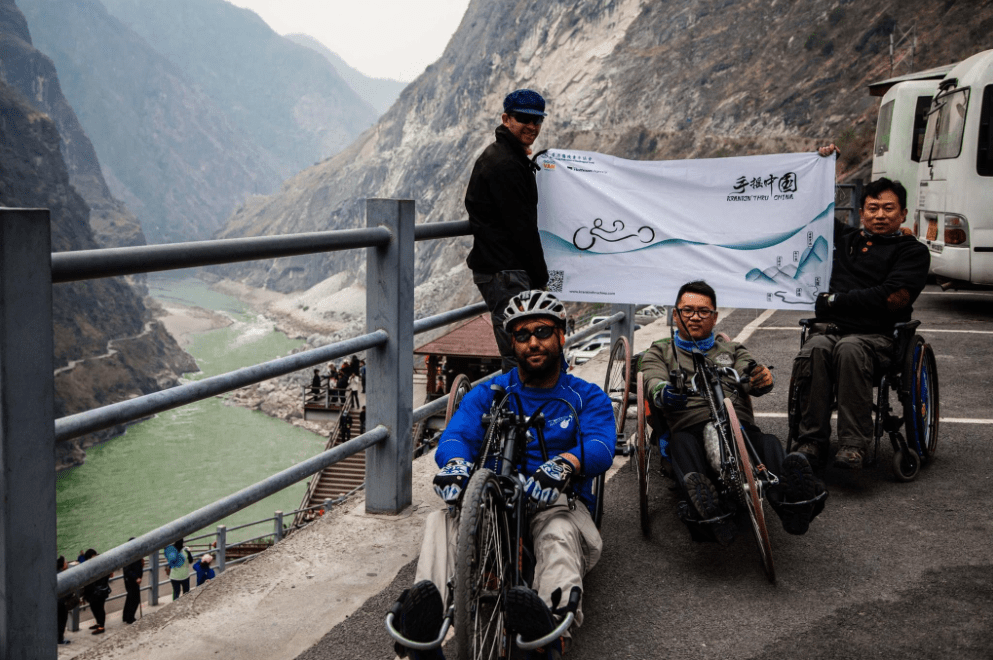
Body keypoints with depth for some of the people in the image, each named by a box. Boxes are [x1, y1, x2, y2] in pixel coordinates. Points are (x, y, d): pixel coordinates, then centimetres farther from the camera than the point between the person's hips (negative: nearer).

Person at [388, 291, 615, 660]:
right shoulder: (488, 394, 17)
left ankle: (547, 629, -66)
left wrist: (562, 466, -36)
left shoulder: (587, 397, 11)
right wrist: (455, 463, -31)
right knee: (440, 521, -31)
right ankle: (424, 626, -53)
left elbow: (600, 448, -10)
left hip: (559, 503, -2)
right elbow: (456, 435, -3)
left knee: (561, 533, -40)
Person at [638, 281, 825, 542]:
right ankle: (706, 511, -66)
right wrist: (664, 394, -23)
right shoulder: (659, 353, 27)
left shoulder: (733, 350, 32)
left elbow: (751, 381, 10)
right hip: (690, 428, -2)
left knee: (769, 443, -33)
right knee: (681, 443, -39)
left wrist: (762, 377, -18)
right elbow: (654, 384, 4)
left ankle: (790, 501, -63)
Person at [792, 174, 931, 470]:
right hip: (829, 328, 3)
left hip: (877, 335, -3)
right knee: (814, 350, -33)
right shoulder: (845, 238, 24)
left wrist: (836, 299, -3)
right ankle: (812, 441, -34)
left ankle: (853, 443, -39)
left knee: (849, 349, -38)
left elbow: (894, 298, -6)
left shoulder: (913, 251, 10)